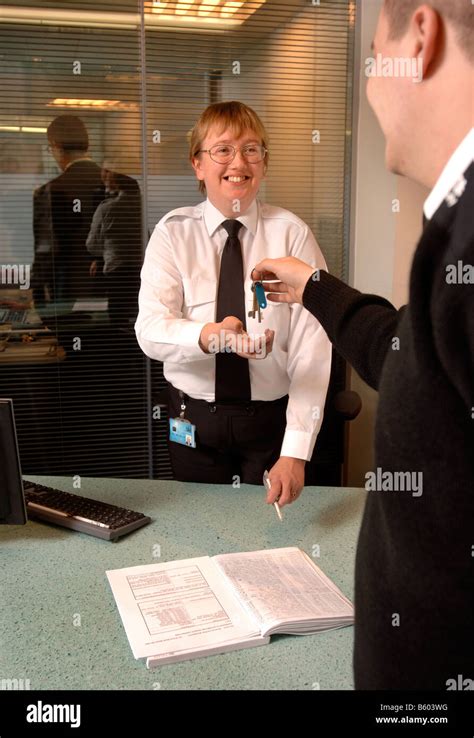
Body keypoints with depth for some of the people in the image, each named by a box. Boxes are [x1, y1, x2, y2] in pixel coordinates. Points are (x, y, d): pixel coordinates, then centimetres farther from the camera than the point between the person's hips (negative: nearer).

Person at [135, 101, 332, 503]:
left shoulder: (292, 234, -8)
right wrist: (207, 335, -39)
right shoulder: (172, 233, -4)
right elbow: (150, 329, -16)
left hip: (272, 421, -1)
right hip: (194, 421, 1)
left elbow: (312, 348, -15)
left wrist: (296, 452, -23)